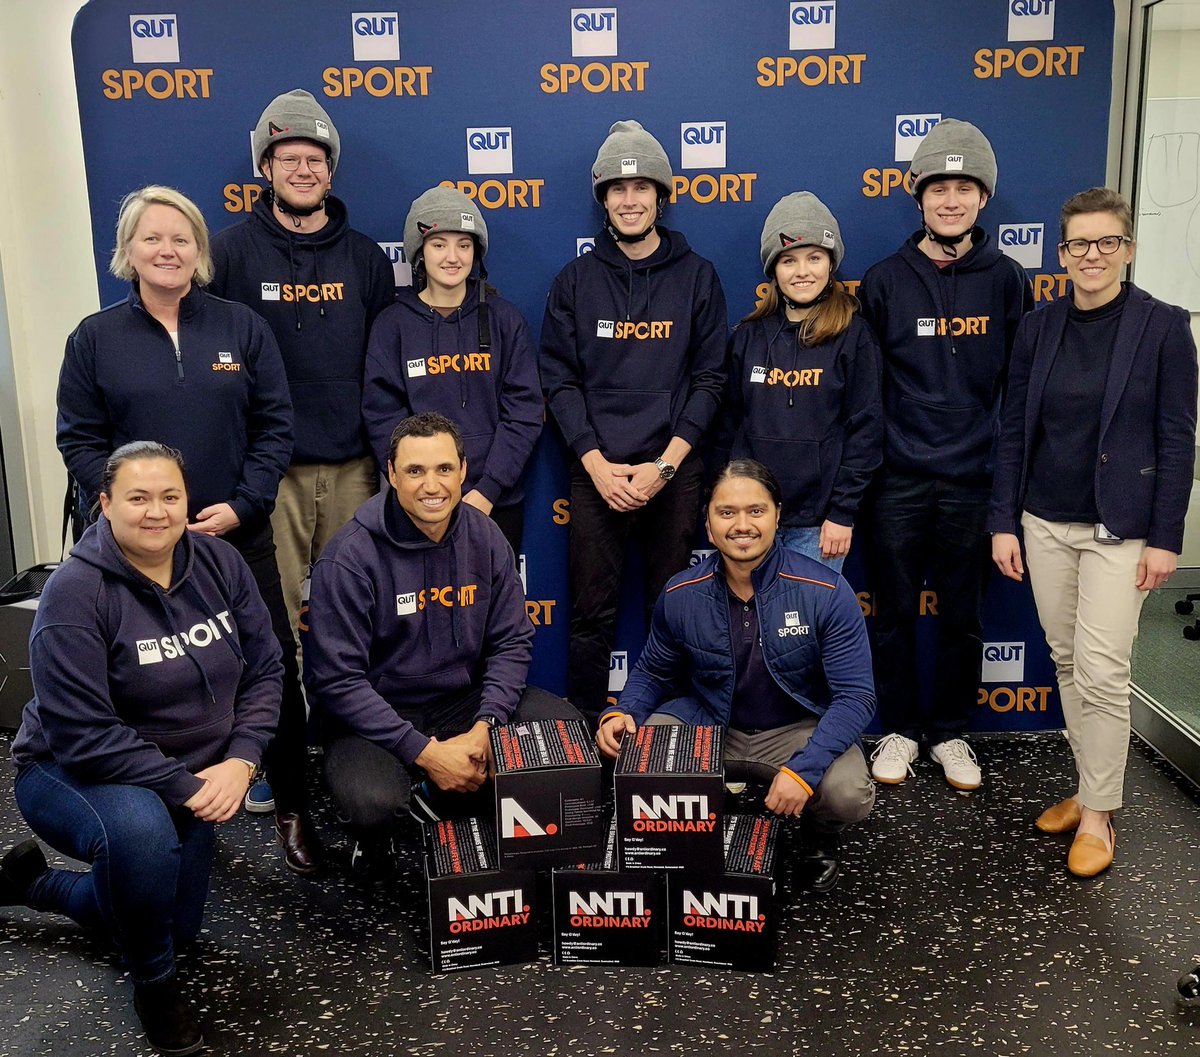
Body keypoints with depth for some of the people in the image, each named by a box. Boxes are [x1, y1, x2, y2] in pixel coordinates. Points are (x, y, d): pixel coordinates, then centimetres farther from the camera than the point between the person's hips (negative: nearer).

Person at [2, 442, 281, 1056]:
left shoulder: (217, 561, -9)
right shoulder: (75, 593, -24)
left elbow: (264, 668, -4)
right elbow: (83, 736, -26)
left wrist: (239, 761, -18)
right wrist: (187, 787, -27)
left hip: (192, 780, 6)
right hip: (74, 774, -6)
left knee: (175, 928, 16)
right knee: (140, 831, -40)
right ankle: (154, 983, -9)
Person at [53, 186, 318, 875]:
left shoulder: (243, 328, 5)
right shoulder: (96, 338, 4)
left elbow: (275, 427, 2)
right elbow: (80, 440, 3)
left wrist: (242, 506, -9)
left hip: (239, 537, 0)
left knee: (274, 673, 3)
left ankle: (293, 809, 19)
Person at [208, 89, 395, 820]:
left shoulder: (364, 256, 8)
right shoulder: (233, 252, 1)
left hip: (352, 466, 2)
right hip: (269, 468, -2)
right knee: (273, 620, -1)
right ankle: (277, 763, 13)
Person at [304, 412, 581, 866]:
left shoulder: (484, 536, -3)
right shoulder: (350, 556, -18)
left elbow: (512, 641, 1)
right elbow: (337, 680, -18)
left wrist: (484, 727, -15)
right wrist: (425, 752, -23)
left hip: (463, 700, 5)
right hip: (376, 715, -5)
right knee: (373, 805, -34)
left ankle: (442, 799, 9)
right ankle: (373, 848, 7)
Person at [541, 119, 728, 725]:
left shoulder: (697, 277, 5)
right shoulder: (576, 281, 7)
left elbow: (710, 379, 1)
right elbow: (559, 380, 3)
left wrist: (664, 464, -10)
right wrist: (597, 463, -9)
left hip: (674, 472, 0)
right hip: (595, 471, 1)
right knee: (592, 613, 4)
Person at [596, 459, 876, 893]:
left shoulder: (826, 592, -18)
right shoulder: (680, 595, -9)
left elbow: (855, 695, -18)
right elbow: (653, 673, 7)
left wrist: (803, 768, -33)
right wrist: (623, 713, -16)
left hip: (798, 729, -1)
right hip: (705, 725, 2)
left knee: (848, 795, -30)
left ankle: (819, 838, 10)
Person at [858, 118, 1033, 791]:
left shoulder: (1006, 281, 2)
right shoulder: (885, 281, 1)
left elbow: (1022, 385, 6)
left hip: (974, 482, 1)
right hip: (899, 481, 0)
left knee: (964, 617, 10)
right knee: (896, 614, 8)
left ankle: (951, 733, 26)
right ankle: (900, 731, 24)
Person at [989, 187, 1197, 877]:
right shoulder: (1039, 329, 5)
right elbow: (1015, 430, 7)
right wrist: (1004, 522, 2)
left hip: (1120, 528, -4)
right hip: (1045, 523, 4)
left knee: (1101, 670, -6)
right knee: (1067, 662, 10)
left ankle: (1099, 815, 8)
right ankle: (1091, 788, 25)